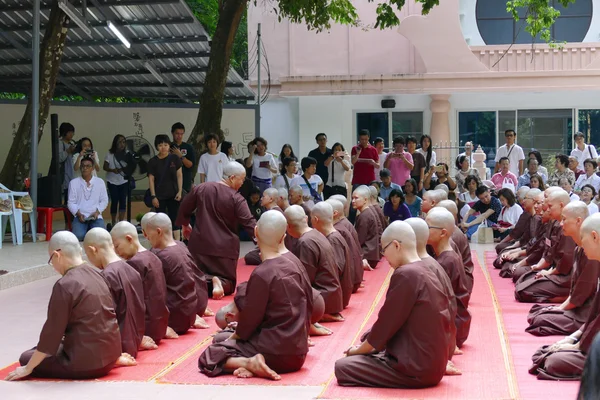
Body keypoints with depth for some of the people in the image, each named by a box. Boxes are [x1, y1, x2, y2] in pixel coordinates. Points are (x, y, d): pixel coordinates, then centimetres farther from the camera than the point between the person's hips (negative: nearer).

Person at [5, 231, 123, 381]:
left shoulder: (65, 285, -18)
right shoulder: (96, 275, 6)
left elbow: (52, 331, -14)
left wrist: (27, 368, -4)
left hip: (86, 361, -8)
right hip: (111, 353, 8)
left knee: (26, 358, 11)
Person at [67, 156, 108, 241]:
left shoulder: (100, 182, 6)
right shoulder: (73, 183, 3)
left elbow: (104, 200, 9)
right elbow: (71, 202, 3)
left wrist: (97, 212, -8)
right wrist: (78, 214, -13)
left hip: (96, 216, 1)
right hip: (80, 216, 0)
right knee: (79, 236, -29)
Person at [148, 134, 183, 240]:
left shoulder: (174, 159, -1)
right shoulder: (153, 161, -3)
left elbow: (179, 175, 3)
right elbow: (151, 179, -2)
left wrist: (180, 191, -5)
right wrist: (153, 196, -6)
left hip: (173, 195, 0)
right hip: (159, 196, 0)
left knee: (175, 219, 2)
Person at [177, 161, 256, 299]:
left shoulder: (201, 188, 0)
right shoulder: (236, 198, -12)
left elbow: (184, 209, 11)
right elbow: (249, 223, -16)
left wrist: (185, 225, 29)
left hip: (200, 244, 3)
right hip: (224, 247, -3)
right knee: (228, 280, 12)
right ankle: (220, 283, -25)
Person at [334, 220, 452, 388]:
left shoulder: (405, 274, -18)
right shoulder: (427, 273, 9)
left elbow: (386, 323, -14)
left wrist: (360, 349, 5)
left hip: (416, 367, -9)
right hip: (432, 363, 9)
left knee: (343, 367, -8)